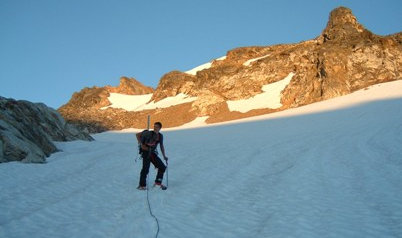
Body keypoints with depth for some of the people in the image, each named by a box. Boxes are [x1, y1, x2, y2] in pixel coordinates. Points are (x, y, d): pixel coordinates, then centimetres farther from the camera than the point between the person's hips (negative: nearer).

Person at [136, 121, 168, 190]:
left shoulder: (160, 136, 6)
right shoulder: (149, 133, -12)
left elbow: (161, 146, 17)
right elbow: (137, 135, -9)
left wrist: (164, 156, 17)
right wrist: (141, 144, -16)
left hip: (153, 153, 7)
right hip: (146, 153, -6)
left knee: (162, 167, 5)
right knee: (145, 169, -16)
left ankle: (158, 182, 19)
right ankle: (142, 185, -3)